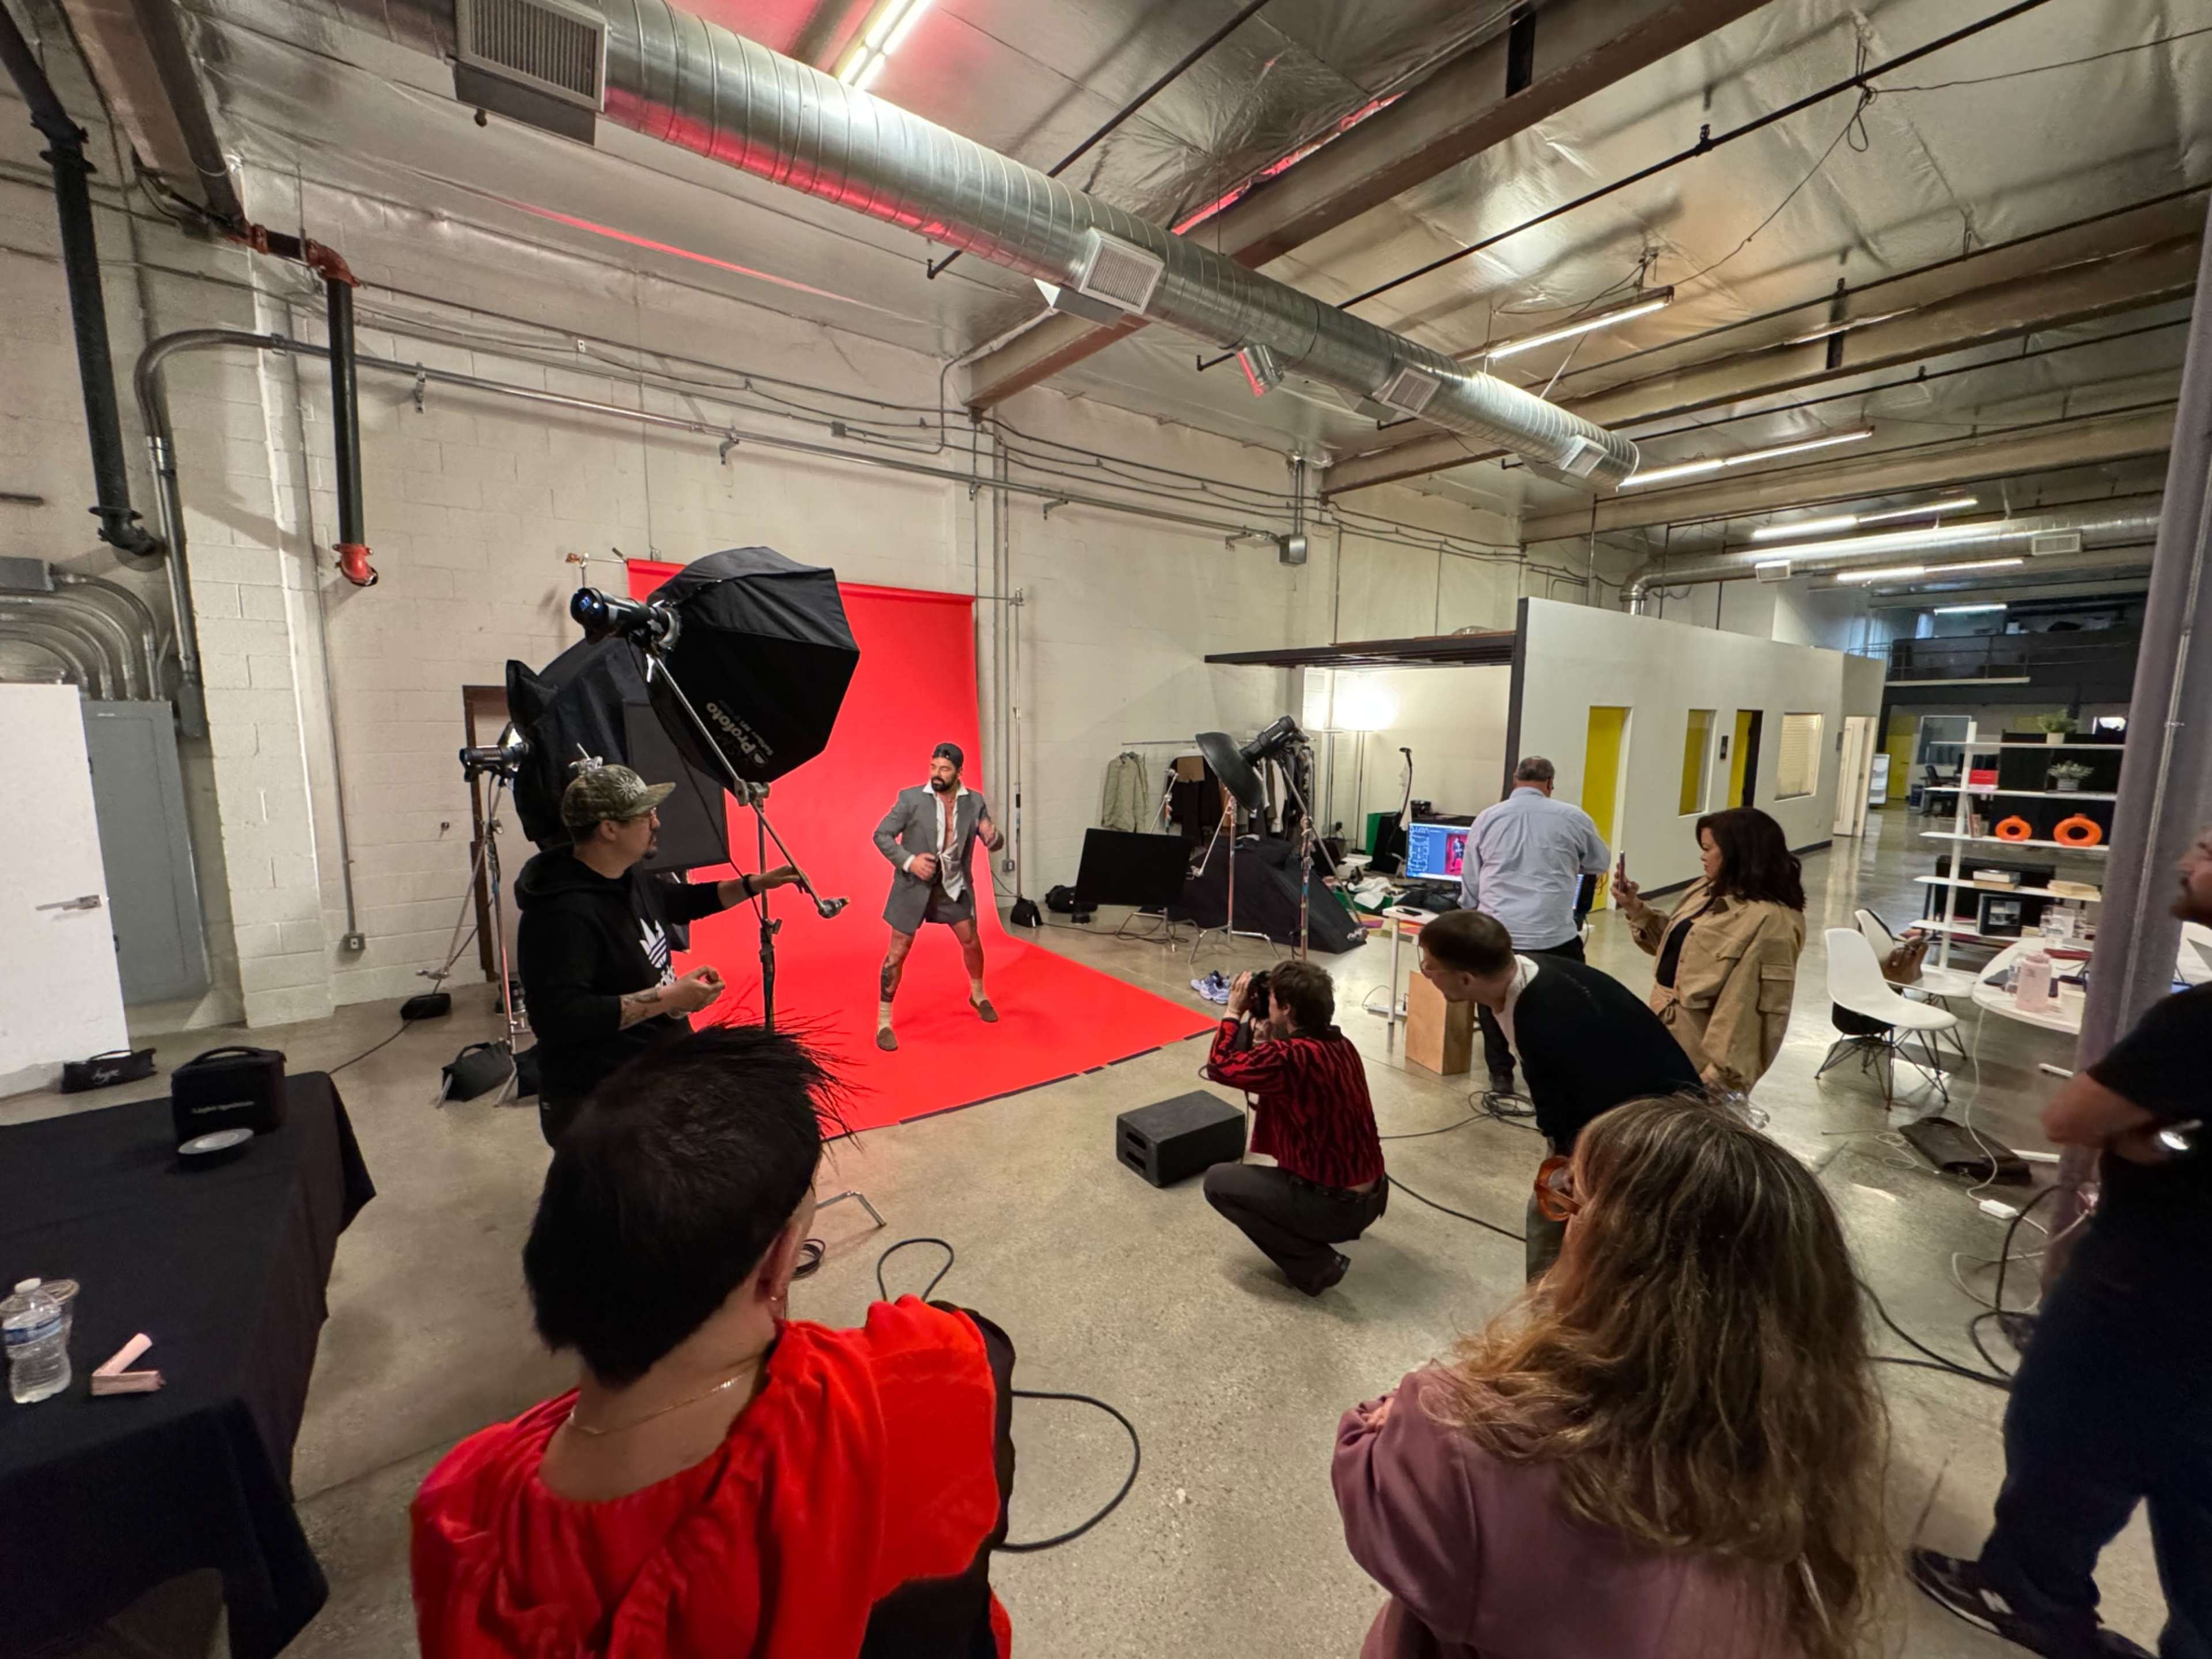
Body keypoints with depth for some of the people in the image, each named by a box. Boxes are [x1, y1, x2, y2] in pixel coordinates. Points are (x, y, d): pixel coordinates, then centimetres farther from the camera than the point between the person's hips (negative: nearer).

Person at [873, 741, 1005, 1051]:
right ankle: (884, 1021, 16)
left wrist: (993, 837, -27)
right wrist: (909, 861, -24)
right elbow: (881, 835, -10)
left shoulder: (975, 802, -6)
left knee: (972, 943, 15)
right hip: (914, 886, -3)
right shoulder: (911, 798, -14)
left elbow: (994, 845, -2)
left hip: (955, 886, 3)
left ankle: (978, 995, 43)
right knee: (898, 953, 1)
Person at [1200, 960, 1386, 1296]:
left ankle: (1315, 1264, 1)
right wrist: (1266, 1041, 4)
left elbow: (1219, 1067, -12)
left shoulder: (1290, 1058, -26)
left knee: (1218, 1182, 2)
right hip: (1373, 1196, 9)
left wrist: (1234, 1012, -3)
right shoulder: (1340, 1045, 1)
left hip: (1340, 1205, -9)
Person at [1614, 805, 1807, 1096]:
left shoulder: (1771, 921, -23)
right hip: (1669, 1034, 8)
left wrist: (1722, 1075, -22)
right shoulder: (1708, 889, 5)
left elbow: (1755, 1007, -24)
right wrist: (1635, 908, 4)